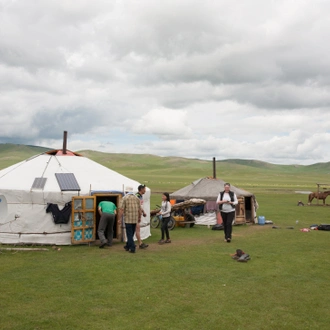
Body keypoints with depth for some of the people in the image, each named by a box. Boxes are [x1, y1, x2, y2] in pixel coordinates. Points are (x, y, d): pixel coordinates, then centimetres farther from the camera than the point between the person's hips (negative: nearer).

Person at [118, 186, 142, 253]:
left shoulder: (124, 198, -6)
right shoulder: (137, 198, 8)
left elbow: (121, 209, -12)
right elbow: (140, 209, 9)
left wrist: (119, 219, -8)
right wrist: (139, 217, 20)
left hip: (128, 219, -5)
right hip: (135, 219, 5)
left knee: (129, 234, 0)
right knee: (131, 234, 17)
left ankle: (132, 248, -4)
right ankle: (128, 246, 30)